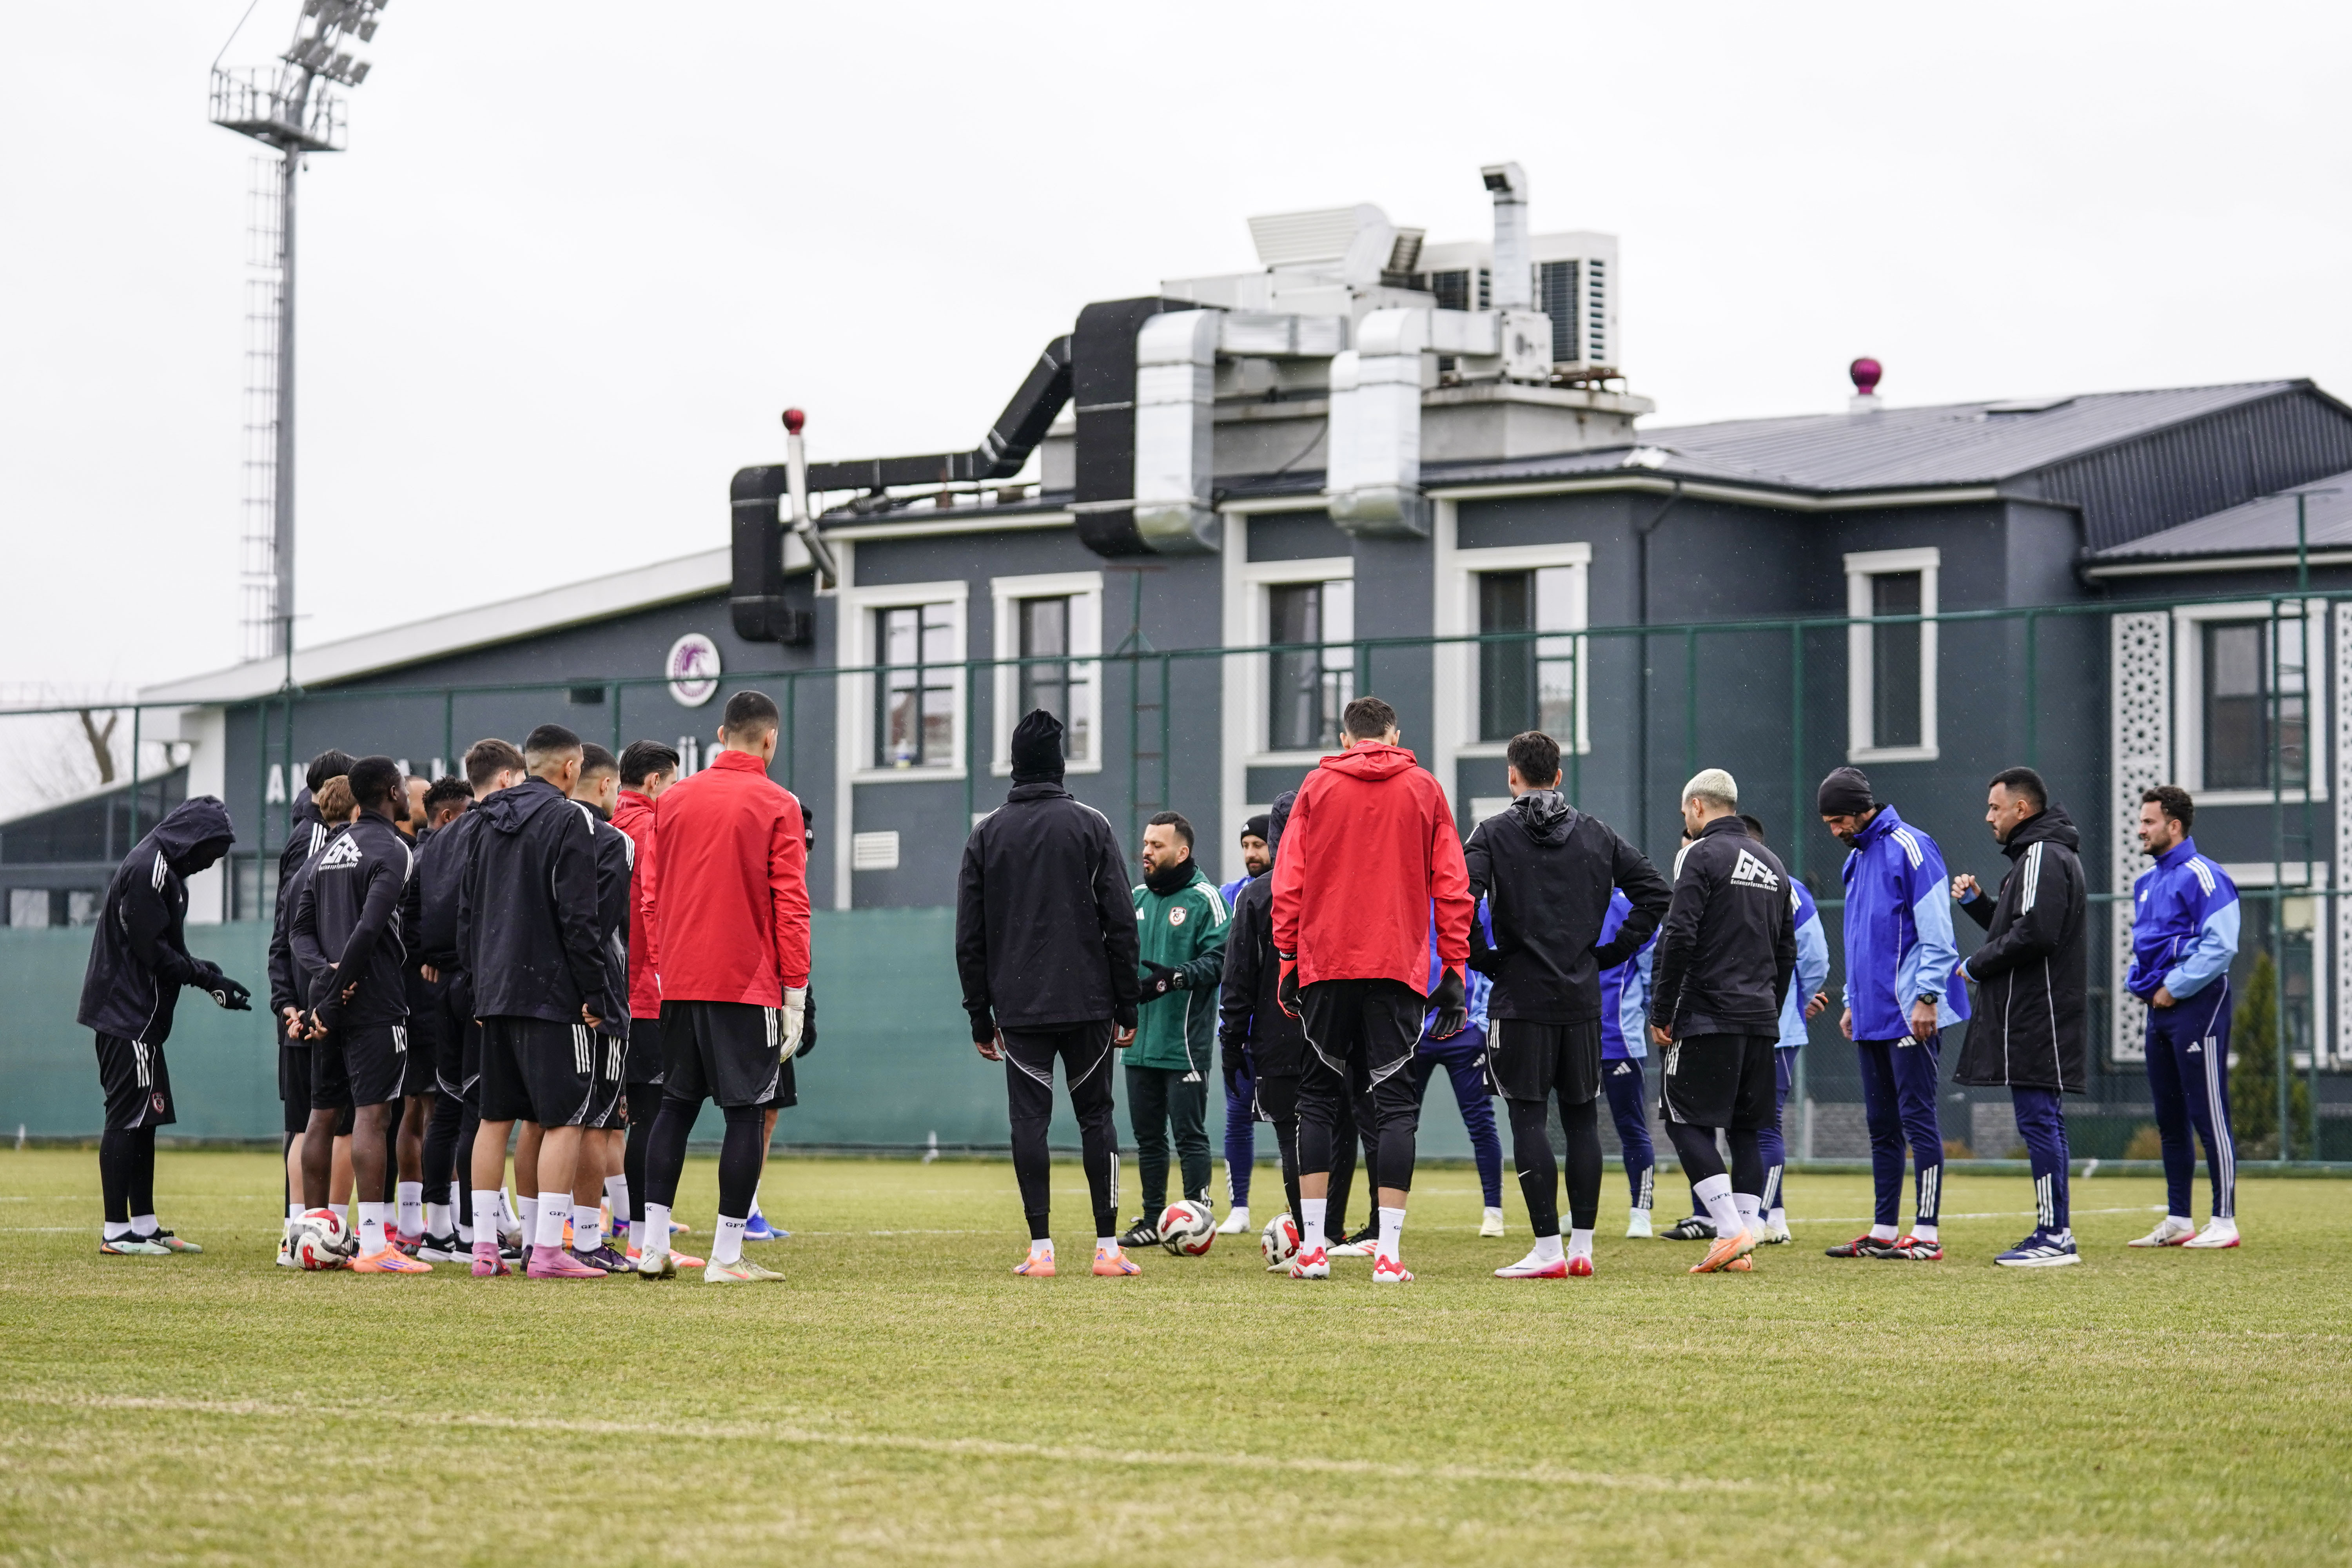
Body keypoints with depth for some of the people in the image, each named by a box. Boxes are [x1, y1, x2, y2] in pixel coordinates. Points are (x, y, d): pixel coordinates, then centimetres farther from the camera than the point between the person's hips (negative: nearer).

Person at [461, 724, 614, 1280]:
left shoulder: (486, 823, 14)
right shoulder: (567, 821, -9)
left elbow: (466, 911, 17)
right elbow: (578, 917, -14)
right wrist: (594, 993, -10)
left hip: (494, 991, 8)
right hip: (551, 991, -7)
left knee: (495, 1118, 11)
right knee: (563, 1119, -5)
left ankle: (483, 1246, 9)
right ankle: (547, 1249, -11)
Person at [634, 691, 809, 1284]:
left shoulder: (673, 800, 9)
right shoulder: (777, 806, -4)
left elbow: (655, 896, 13)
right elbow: (790, 903, -7)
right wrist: (795, 991, -4)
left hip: (679, 983, 5)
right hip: (749, 982, -5)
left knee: (676, 1106, 13)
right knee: (746, 1112, -1)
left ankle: (653, 1246, 10)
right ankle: (727, 1257, -4)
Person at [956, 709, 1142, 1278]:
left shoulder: (986, 835, 6)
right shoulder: (1091, 826, 1)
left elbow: (970, 938, 7)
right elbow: (1121, 922, -2)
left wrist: (981, 1016, 12)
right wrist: (1128, 1006, 4)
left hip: (1019, 1006, 1)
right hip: (1088, 1004, -1)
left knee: (1029, 1119, 1)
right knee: (1096, 1116, 6)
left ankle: (1041, 1247, -4)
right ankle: (1108, 1247, 2)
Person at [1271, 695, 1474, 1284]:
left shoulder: (1317, 787, 6)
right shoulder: (1424, 789, 7)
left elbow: (1288, 882, 3)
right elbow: (1452, 886, 5)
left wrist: (1288, 960, 8)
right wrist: (1455, 969, 7)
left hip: (1326, 964, 0)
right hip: (1399, 966, 0)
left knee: (1318, 1098, 9)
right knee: (1395, 1102, 0)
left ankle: (1312, 1246, 4)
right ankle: (1389, 1253, -7)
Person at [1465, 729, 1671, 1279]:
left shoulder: (1494, 833, -3)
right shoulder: (1595, 833, 9)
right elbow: (1656, 891, 8)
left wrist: (1482, 958, -5)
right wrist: (1613, 951, 10)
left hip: (1521, 996, -4)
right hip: (1583, 1000, 4)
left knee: (1528, 1120, -2)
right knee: (1582, 1119, 10)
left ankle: (1547, 1249, -5)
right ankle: (1582, 1247, 10)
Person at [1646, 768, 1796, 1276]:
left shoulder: (1702, 855, -6)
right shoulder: (1771, 864, 17)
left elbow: (1679, 938, -14)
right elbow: (1787, 951, 20)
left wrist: (1662, 1013, -9)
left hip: (1707, 1015, -7)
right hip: (1760, 1019, 7)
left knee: (1686, 1120, -4)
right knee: (1746, 1129, 10)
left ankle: (1731, 1229, -17)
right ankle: (1745, 1242, 5)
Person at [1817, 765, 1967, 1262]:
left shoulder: (1910, 849, -10)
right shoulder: (1856, 859, 17)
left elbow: (1936, 935, -15)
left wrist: (1926, 998, -19)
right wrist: (1853, 1002, 20)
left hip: (1910, 1015, -9)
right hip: (1871, 1017, 9)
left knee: (1917, 1118, -7)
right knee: (1881, 1124, 11)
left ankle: (1926, 1234, -7)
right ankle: (1884, 1232, 15)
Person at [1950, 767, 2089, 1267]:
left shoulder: (2042, 857, -12)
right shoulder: (2037, 855, 21)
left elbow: (2034, 935, -23)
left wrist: (1977, 966, -12)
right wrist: (1976, 901, 12)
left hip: (2037, 1017, -11)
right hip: (2031, 1015, 11)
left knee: (2038, 1121, -10)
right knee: (2043, 1122, 12)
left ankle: (2054, 1236, -11)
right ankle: (2054, 1232, 15)